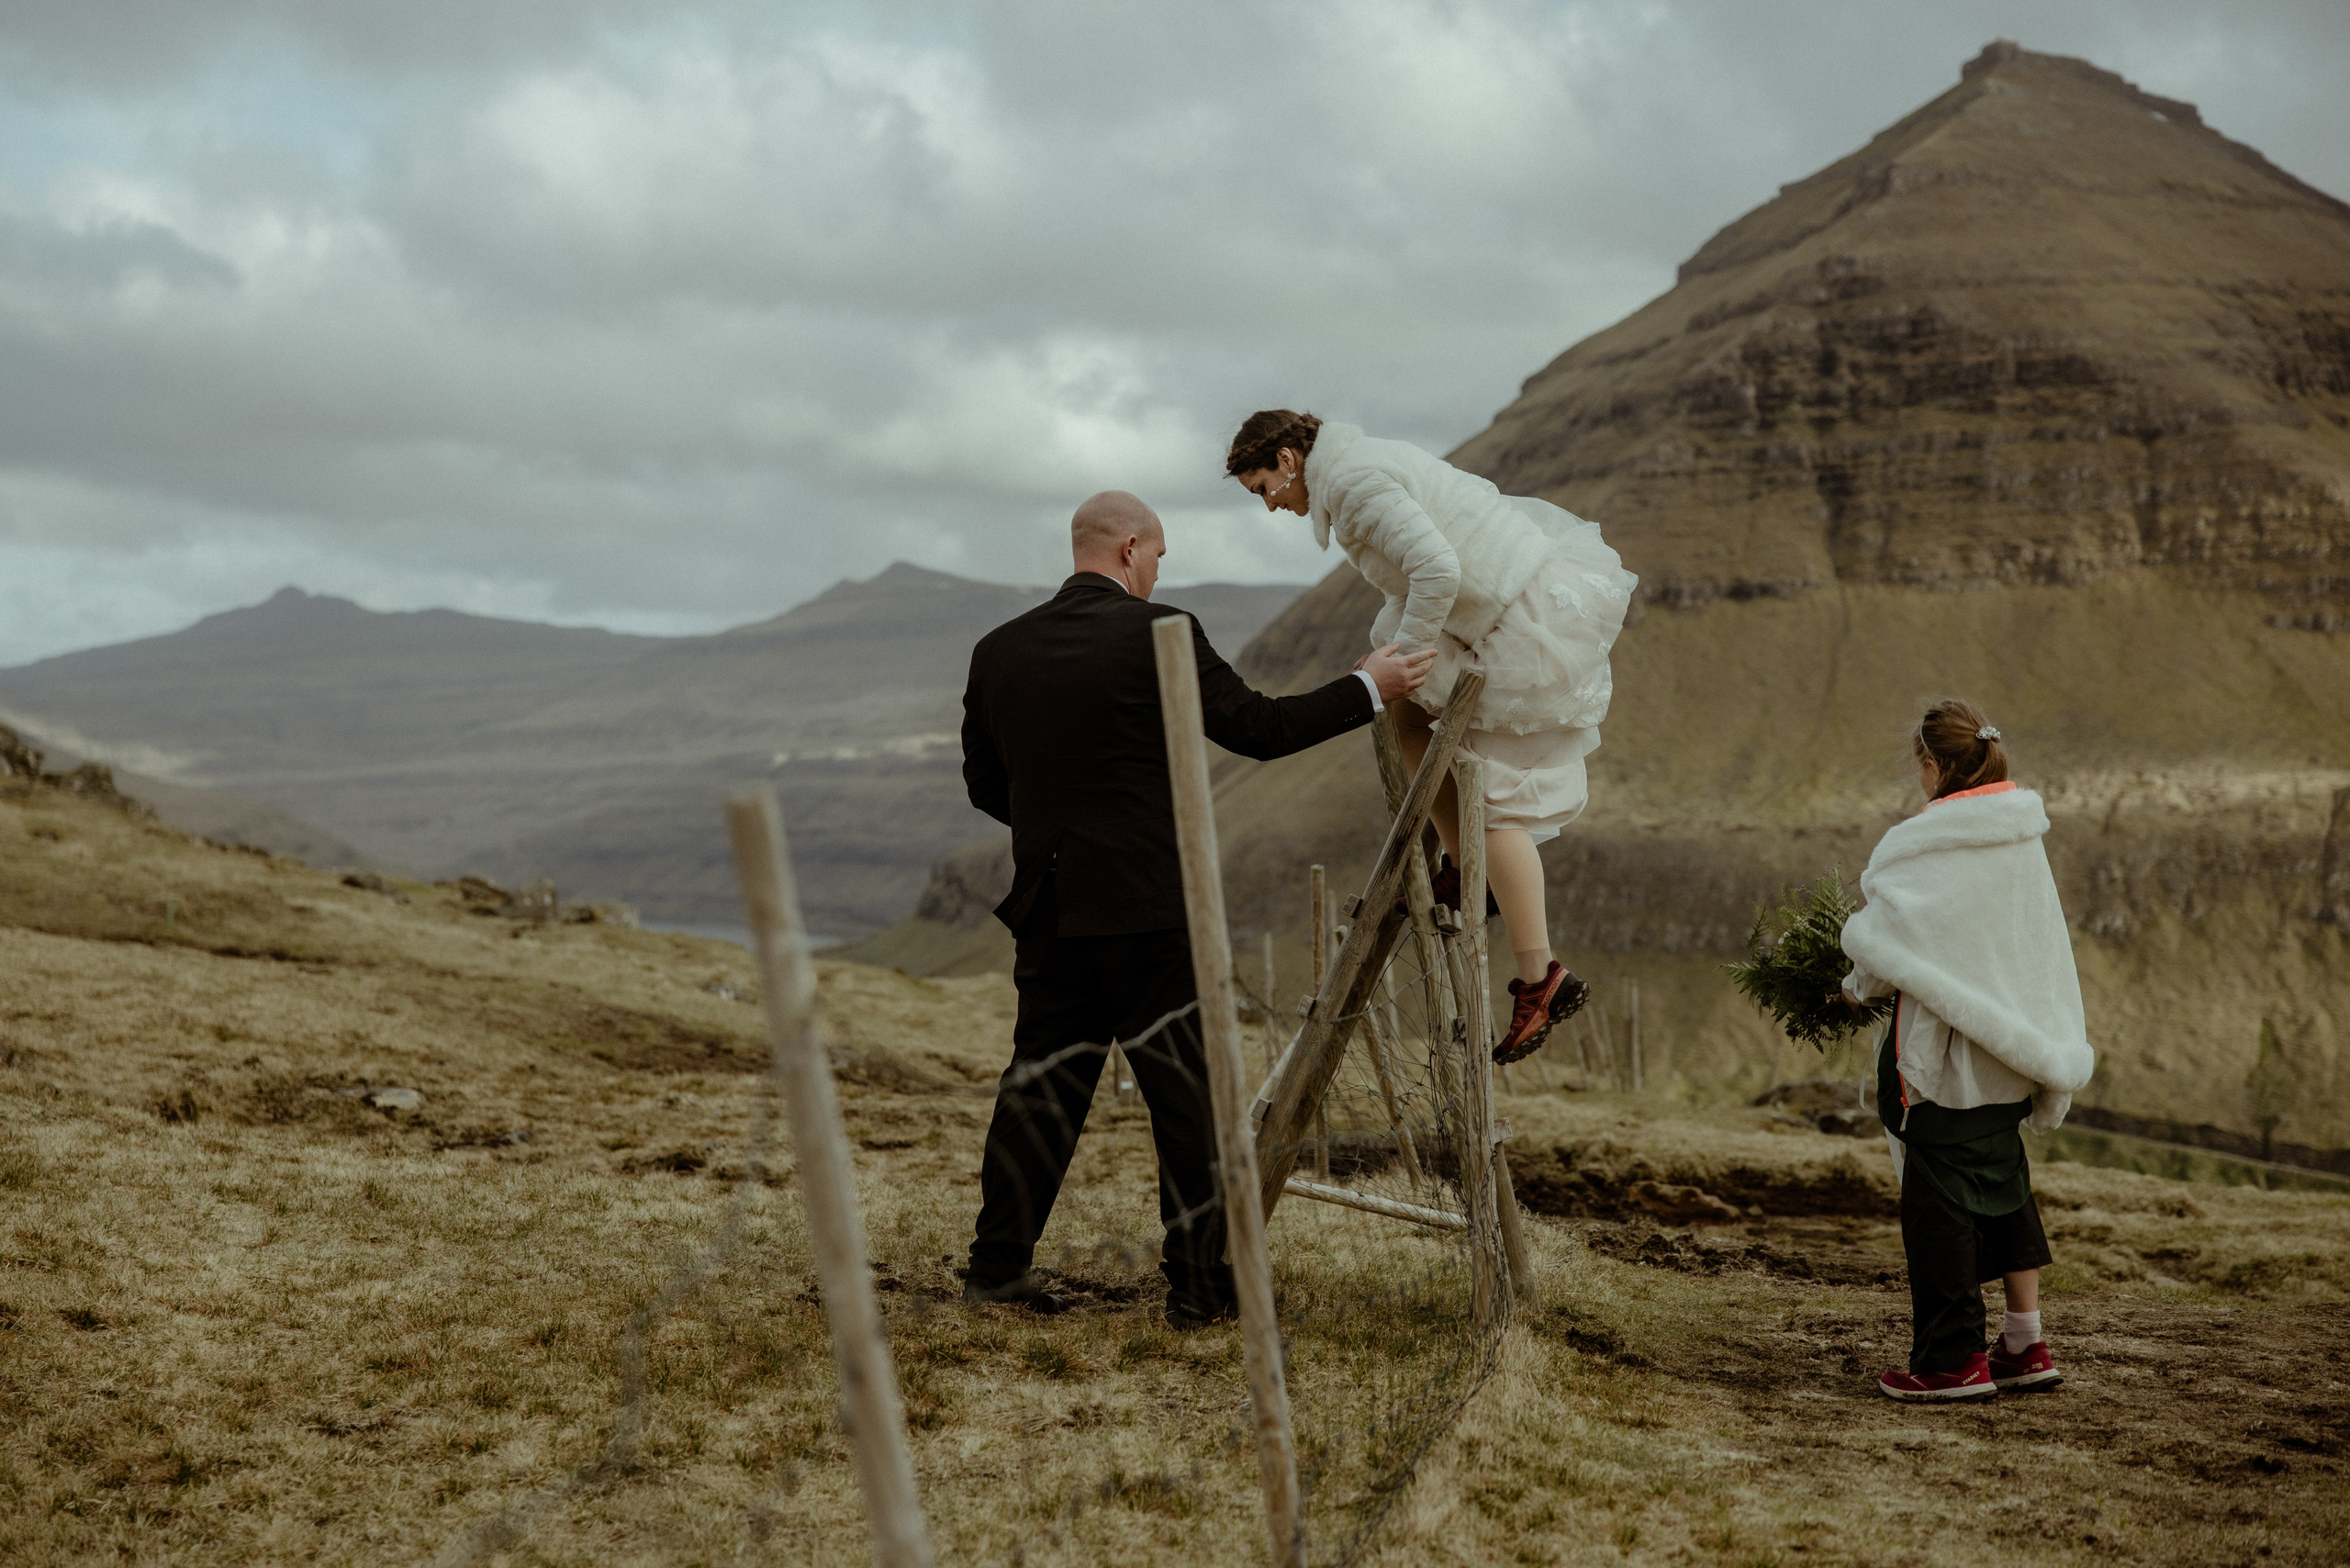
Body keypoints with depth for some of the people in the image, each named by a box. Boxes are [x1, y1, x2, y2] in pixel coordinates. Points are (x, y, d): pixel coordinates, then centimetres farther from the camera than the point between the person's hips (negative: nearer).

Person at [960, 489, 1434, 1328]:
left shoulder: (998, 651, 5)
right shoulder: (1158, 634, -10)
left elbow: (984, 786, 12)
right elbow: (1261, 728, -6)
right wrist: (1370, 688, 4)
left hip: (1048, 909, 5)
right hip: (1147, 908, -5)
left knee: (1041, 1082, 14)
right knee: (1188, 1093, 4)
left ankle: (998, 1265, 18)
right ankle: (1200, 1284, 8)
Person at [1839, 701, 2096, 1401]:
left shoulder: (1930, 846, -18)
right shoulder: (2022, 840, 4)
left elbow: (1886, 945, -14)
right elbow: (2039, 944, 12)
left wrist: (1859, 985, 5)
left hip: (1948, 1048, -7)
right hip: (2011, 1040, 7)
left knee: (1938, 1198, 2)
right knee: (2002, 1186, 18)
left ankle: (1954, 1358, 8)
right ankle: (2026, 1343, 19)